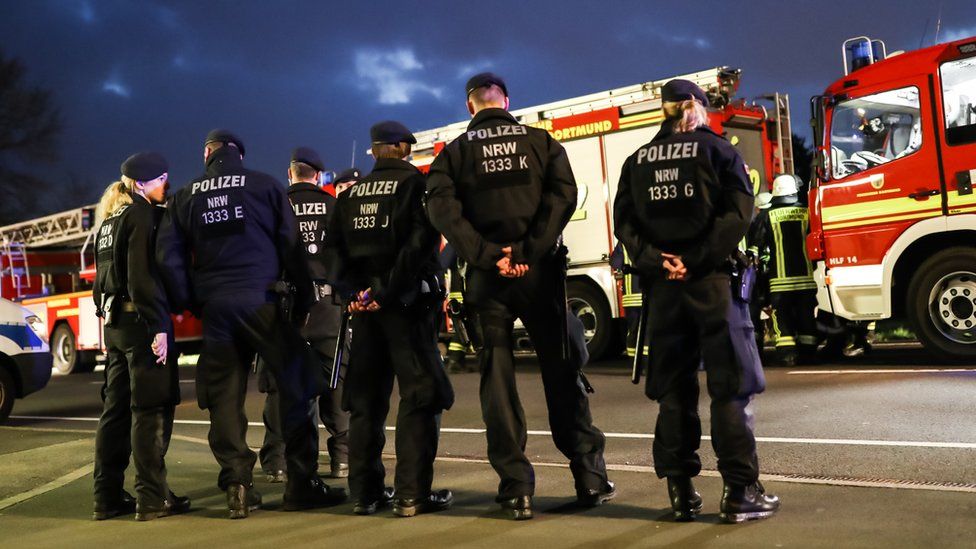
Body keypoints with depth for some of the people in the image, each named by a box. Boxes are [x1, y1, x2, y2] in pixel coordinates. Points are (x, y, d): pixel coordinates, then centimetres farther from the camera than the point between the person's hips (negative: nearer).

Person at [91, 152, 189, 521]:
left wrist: (106, 314, 20)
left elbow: (104, 275, 19)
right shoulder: (141, 214, -10)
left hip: (114, 321, 9)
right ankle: (152, 498, -2)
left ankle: (108, 498, 16)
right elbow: (142, 276, -18)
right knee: (151, 409, -4)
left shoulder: (109, 219, 17)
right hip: (140, 319, -9)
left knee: (116, 408, 11)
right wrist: (159, 327, -19)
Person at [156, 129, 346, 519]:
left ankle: (237, 487, 4)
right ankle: (302, 483, 1)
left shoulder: (185, 197, 13)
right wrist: (303, 297, 6)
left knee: (224, 398, 7)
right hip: (261, 300, -3)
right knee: (296, 388, 3)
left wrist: (190, 303, 14)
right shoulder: (265, 186, 5)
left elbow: (168, 257, 9)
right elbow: (291, 245, 2)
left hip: (214, 307, 3)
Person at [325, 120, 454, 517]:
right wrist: (389, 291, -17)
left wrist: (353, 292, -3)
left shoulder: (352, 193, 13)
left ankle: (365, 492, 13)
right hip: (407, 303, -5)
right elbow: (419, 241, -17)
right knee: (420, 394, -1)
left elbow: (333, 247, 5)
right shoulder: (414, 182, -3)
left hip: (364, 305, 6)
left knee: (366, 398, 11)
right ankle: (412, 494, -5)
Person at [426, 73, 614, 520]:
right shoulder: (540, 141, 8)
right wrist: (530, 252, -14)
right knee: (562, 375, 8)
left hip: (487, 277, 0)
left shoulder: (455, 151, 6)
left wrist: (487, 256, -14)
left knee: (497, 380, 5)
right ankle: (590, 478, 11)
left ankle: (516, 488, 4)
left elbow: (443, 209, -9)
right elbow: (563, 194, -8)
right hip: (540, 273, 1)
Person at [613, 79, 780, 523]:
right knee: (729, 386, 1)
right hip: (712, 281, -4)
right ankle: (739, 492, 2)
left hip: (663, 285, 4)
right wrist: (698, 259, -14)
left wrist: (654, 261, -7)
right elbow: (737, 213, -12)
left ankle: (681, 491, 12)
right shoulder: (717, 150, 0)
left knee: (673, 389, 10)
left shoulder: (637, 161, 10)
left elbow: (624, 221, 1)